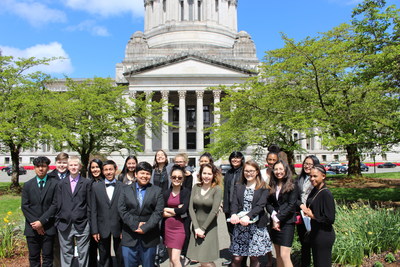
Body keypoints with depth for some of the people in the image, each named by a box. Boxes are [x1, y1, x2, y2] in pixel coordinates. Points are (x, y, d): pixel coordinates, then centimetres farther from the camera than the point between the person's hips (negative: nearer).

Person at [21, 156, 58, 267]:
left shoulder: (55, 184, -1)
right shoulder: (27, 185, 8)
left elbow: (55, 205, -6)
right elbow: (24, 206, 2)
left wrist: (42, 221, -12)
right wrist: (35, 223, -8)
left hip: (48, 228, -2)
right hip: (32, 228, 2)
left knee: (47, 258, 5)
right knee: (33, 258, 9)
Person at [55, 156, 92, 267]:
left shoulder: (87, 183, 1)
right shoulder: (61, 183, 8)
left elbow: (89, 204, 0)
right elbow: (58, 204, 6)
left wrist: (88, 221, -3)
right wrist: (58, 221, 2)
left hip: (82, 225, -2)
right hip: (64, 225, 2)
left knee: (83, 254, 6)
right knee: (66, 253, 13)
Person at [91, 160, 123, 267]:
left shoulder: (123, 187, -3)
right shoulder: (96, 186, 2)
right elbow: (93, 210, 2)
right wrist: (94, 230, -2)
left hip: (118, 227, -1)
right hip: (103, 229, 2)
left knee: (121, 258, 9)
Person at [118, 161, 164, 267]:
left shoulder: (157, 191, 3)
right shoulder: (125, 190, 7)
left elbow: (158, 212, -5)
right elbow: (122, 210, -3)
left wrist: (145, 228, -14)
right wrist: (135, 225, -13)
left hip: (149, 237, 0)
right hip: (129, 236, 1)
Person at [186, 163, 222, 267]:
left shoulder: (217, 190, -9)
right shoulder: (196, 187, 2)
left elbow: (214, 211, -14)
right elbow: (191, 208, -2)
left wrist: (203, 229, -13)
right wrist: (196, 227, -9)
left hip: (209, 228, -4)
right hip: (196, 227, 4)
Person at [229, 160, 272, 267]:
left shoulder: (263, 188, 1)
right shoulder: (238, 187, 10)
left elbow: (260, 205, -11)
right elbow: (234, 203, 0)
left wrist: (248, 216, -25)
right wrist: (234, 214, -21)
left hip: (257, 226, -2)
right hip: (240, 226, 2)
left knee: (254, 257, 7)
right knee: (237, 258, 1)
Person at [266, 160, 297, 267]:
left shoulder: (291, 186, -5)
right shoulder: (271, 186, 9)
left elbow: (291, 206, -10)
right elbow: (268, 203, 6)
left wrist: (278, 218, -12)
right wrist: (274, 215, -12)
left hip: (287, 223, -5)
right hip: (274, 222, 5)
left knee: (284, 255, -10)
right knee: (278, 254, 12)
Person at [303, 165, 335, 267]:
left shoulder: (326, 194, -20)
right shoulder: (314, 190, 5)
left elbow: (330, 219, -21)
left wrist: (313, 216, -14)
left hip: (324, 236, -9)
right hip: (315, 233, 9)